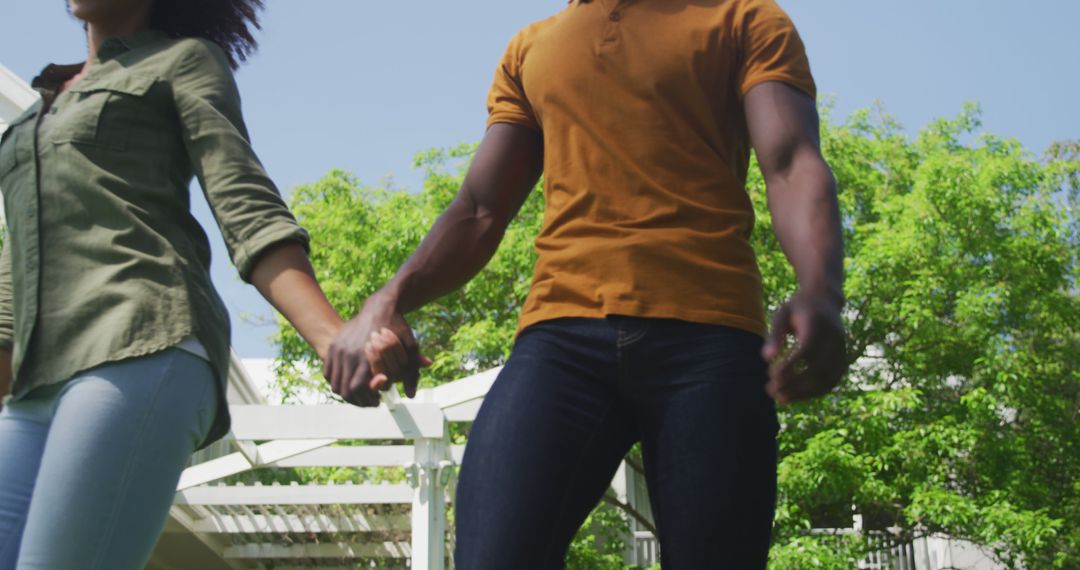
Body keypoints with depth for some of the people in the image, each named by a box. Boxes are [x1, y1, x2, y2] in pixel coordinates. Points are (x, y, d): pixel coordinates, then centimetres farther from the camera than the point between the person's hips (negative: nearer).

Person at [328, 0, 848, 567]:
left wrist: (819, 291, -22)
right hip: (561, 331, 2)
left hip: (708, 334, -2)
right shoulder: (529, 50, 25)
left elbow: (793, 164, -1)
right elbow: (480, 211, 20)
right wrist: (389, 301, 0)